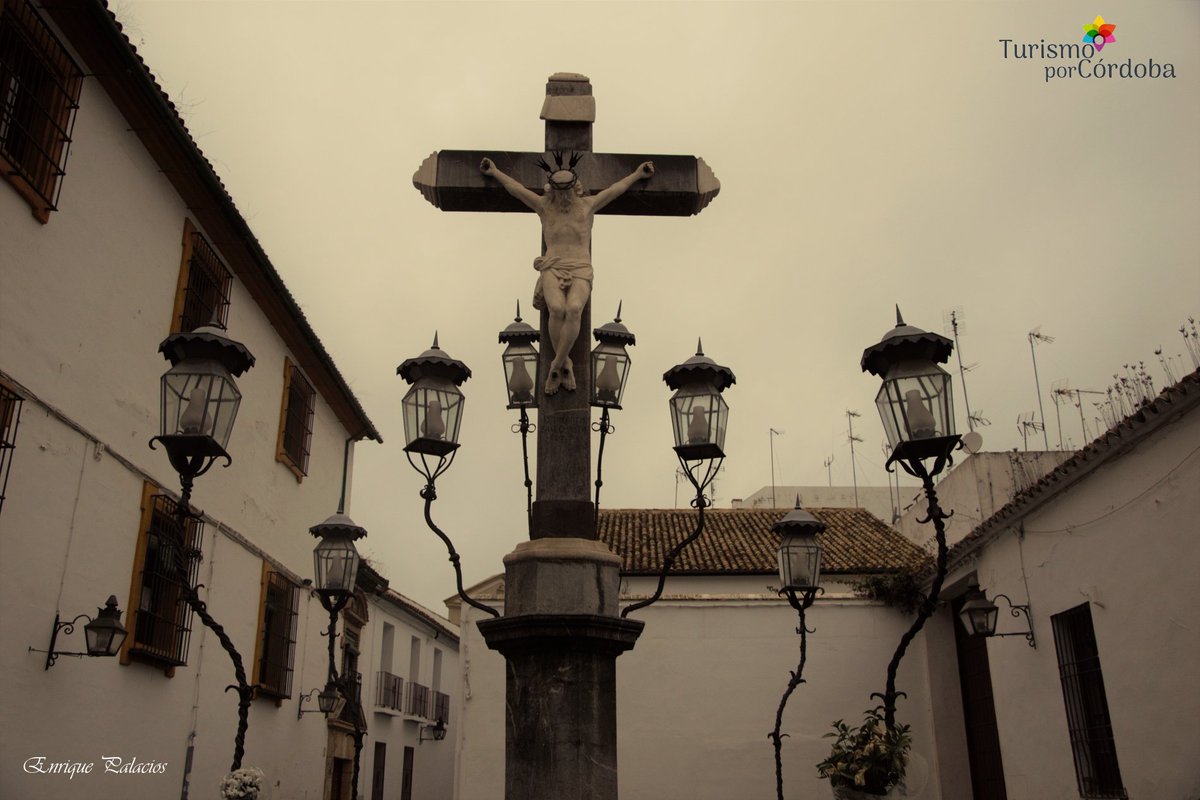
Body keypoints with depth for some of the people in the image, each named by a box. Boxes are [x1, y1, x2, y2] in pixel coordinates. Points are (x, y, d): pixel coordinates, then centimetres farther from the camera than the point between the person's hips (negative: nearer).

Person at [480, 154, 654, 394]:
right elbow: (516, 189, 20)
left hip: (581, 269, 0)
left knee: (574, 309, -35)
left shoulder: (588, 204, 17)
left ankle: (556, 366, -26)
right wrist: (495, 172, 24)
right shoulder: (544, 205, 16)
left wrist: (637, 174, 30)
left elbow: (616, 189, 24)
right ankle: (565, 365, -18)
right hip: (552, 268, 0)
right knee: (557, 309, -34)